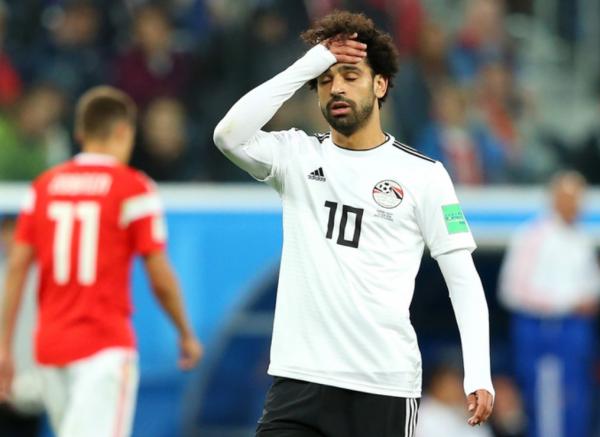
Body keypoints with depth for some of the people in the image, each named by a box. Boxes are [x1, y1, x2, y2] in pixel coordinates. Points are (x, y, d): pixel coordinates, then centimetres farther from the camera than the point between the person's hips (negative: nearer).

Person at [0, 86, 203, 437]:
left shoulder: (44, 187, 9)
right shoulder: (134, 188, -5)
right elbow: (161, 279, -5)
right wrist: (187, 335, 10)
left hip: (50, 347, 6)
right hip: (106, 346, -6)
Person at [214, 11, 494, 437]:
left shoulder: (424, 174, 2)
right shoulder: (297, 156, 8)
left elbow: (464, 280, 2)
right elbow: (229, 135, -11)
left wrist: (478, 375, -10)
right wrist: (307, 66, -11)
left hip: (385, 386, -2)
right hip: (299, 380, 2)